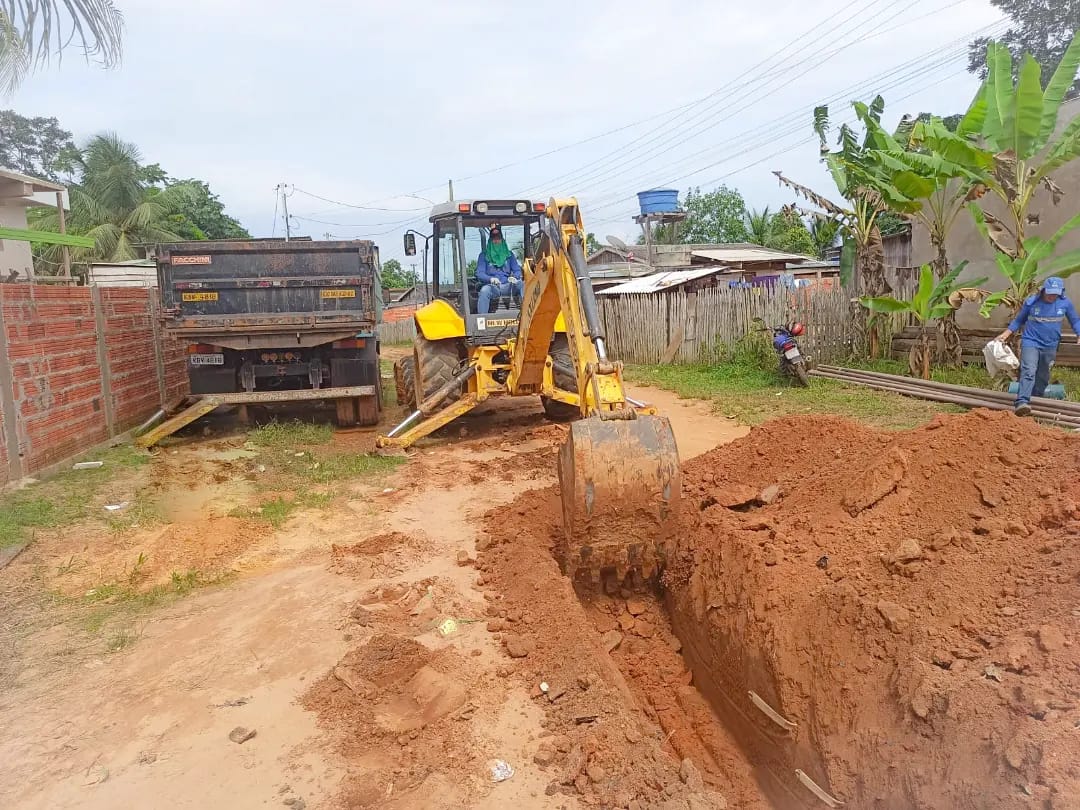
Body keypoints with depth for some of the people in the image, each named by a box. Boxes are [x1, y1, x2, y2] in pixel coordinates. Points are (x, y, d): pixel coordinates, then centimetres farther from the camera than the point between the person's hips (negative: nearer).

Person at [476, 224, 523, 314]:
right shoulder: (484, 255, 14)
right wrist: (490, 279, -19)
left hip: (507, 286, 2)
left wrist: (514, 277, -13)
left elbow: (517, 270, 13)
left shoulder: (509, 254, 21)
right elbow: (479, 273, 3)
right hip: (493, 287, -2)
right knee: (484, 290, -36)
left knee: (521, 285, -29)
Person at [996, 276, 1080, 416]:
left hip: (1050, 346, 4)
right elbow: (1018, 321, 7)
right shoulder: (1031, 302, -6)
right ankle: (1022, 402, -34)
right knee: (1029, 372, -21)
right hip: (1031, 343, -4)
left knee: (1042, 378, 11)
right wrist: (1005, 335, -1)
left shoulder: (1065, 303, 0)